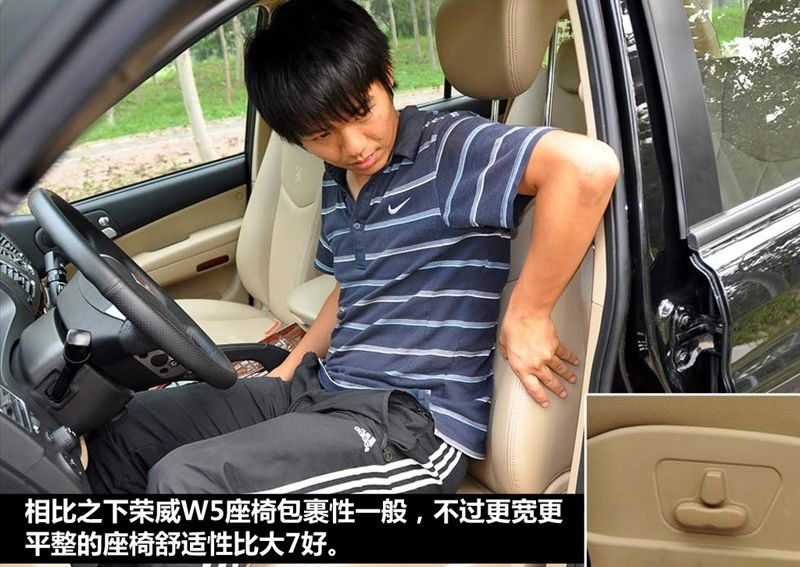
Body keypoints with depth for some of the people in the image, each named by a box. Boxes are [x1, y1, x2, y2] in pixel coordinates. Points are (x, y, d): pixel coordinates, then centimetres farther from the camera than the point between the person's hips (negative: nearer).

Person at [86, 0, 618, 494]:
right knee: (125, 432, 8)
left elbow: (590, 164, -32)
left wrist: (527, 316, -26)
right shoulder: (337, 183, 10)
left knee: (183, 480, -24)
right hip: (323, 390, 9)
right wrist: (285, 374, 20)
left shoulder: (449, 149, -15)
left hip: (415, 424, -8)